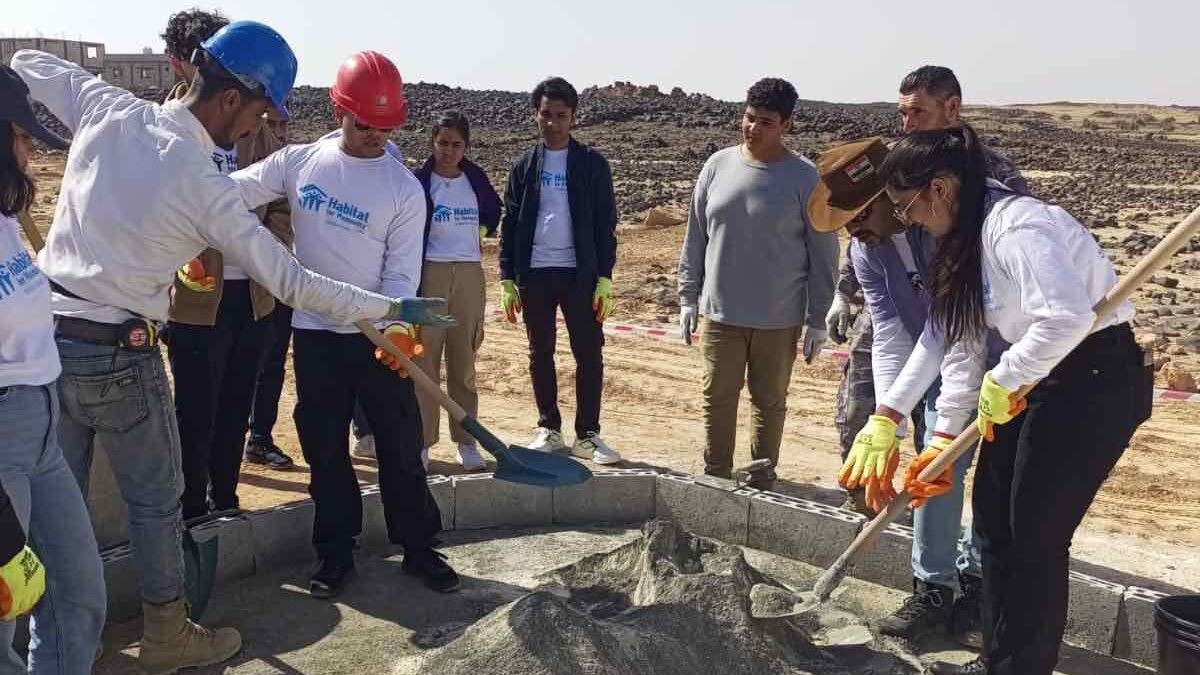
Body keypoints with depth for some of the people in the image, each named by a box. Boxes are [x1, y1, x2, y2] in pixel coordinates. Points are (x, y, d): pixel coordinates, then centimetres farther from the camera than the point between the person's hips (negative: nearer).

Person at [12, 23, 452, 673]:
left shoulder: (107, 106, -2)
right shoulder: (205, 187, -18)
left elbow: (25, 65, 17)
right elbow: (291, 283, -15)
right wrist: (391, 307, -10)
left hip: (44, 333, 7)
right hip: (118, 354, -6)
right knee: (155, 500, 11)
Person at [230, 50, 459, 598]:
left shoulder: (405, 189, -6)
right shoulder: (299, 162, 1)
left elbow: (401, 272, -7)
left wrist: (395, 326, -24)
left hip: (379, 337, -2)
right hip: (314, 332, 2)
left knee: (401, 446, 5)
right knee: (324, 449, 10)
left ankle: (419, 548, 20)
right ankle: (335, 553, 25)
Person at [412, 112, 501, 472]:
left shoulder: (476, 180, 9)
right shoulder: (418, 182, -2)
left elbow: (493, 211, 26)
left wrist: (483, 230, 10)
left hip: (469, 273, 3)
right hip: (430, 273, -3)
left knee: (464, 362, 6)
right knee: (425, 360, -2)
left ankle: (466, 441, 12)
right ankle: (422, 441, 7)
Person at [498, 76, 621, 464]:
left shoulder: (592, 164, 2)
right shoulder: (524, 166, 8)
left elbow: (606, 224, 0)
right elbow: (509, 225, 8)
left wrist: (604, 277, -7)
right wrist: (507, 279, 2)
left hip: (579, 273, -2)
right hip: (534, 273, 2)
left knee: (590, 354, -1)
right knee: (540, 355, 9)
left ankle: (587, 434, 9)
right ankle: (549, 429, 21)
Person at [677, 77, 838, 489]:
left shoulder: (804, 178, -7)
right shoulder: (718, 166, 2)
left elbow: (823, 254, -4)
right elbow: (695, 238, 8)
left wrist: (817, 319, -4)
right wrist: (688, 297, 7)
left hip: (779, 319, -2)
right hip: (721, 313, 3)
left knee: (770, 402, 11)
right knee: (717, 398, 9)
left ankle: (761, 482, 26)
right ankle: (715, 478, 24)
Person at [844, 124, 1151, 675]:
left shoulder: (1016, 226, -23)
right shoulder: (964, 238, 8)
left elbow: (1067, 316, -37)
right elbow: (954, 339, 8)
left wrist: (1002, 381, -22)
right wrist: (945, 437, 7)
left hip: (1097, 378, -10)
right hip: (1037, 376, 10)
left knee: (1036, 535, -1)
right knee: (993, 517, 13)